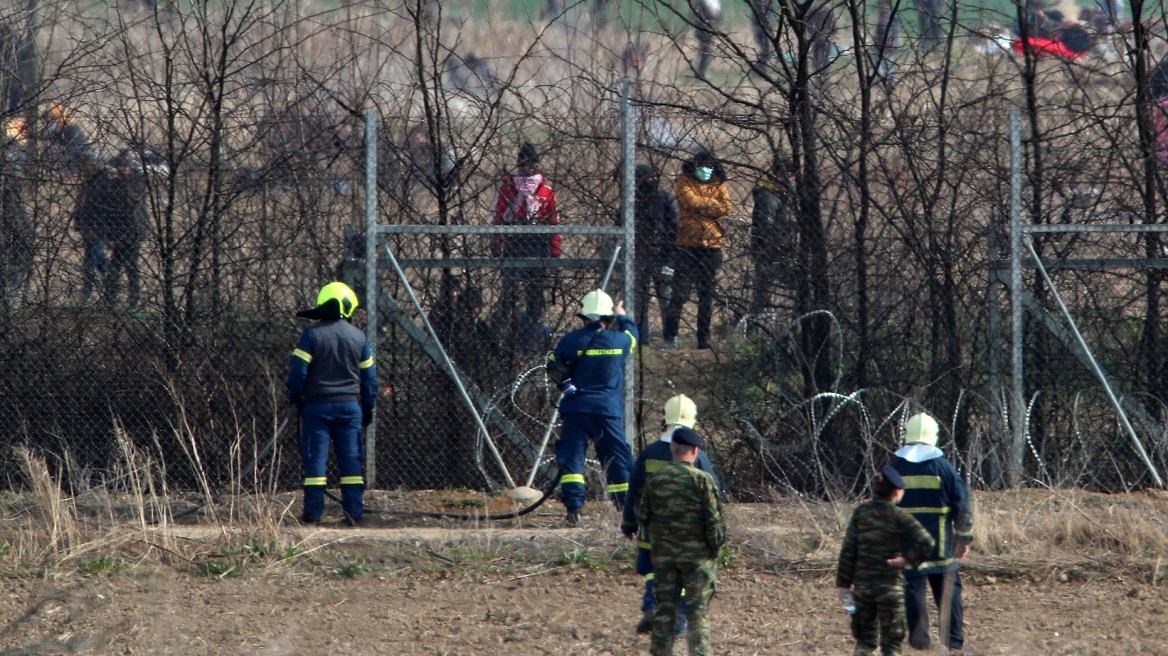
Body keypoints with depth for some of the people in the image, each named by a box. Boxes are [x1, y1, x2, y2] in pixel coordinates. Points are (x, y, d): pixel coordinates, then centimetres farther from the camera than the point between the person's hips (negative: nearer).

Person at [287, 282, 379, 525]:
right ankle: (354, 512, 3)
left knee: (315, 459, -1)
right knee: (351, 460, 6)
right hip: (349, 405, 2)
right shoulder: (358, 337, 4)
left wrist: (296, 399, 7)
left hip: (317, 405, -2)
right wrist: (368, 409, 18)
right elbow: (369, 378, 9)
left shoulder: (312, 335, -6)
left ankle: (312, 513, -4)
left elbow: (297, 372, -9)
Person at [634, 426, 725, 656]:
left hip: (663, 553, 4)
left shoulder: (655, 480, 1)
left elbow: (642, 516, 8)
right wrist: (716, 547, 1)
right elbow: (715, 519, -11)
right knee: (697, 611, 1)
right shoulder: (702, 480, -11)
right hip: (696, 554, -3)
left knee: (665, 607, 9)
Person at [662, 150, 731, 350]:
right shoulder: (685, 181, 4)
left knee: (707, 296, 6)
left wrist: (701, 206, -9)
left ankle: (704, 339, 12)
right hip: (688, 243, -3)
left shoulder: (719, 184, 11)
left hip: (712, 245, 3)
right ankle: (670, 337, -3)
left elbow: (726, 207, -4)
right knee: (680, 292, -7)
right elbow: (690, 200, -13)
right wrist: (713, 204, -5)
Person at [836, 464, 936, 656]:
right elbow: (926, 543, -17)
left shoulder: (860, 513, 1)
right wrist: (908, 559, -3)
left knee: (864, 640, 13)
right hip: (891, 587, -3)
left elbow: (848, 550, 2)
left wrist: (843, 582, 6)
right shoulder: (900, 517, -8)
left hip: (862, 585, 3)